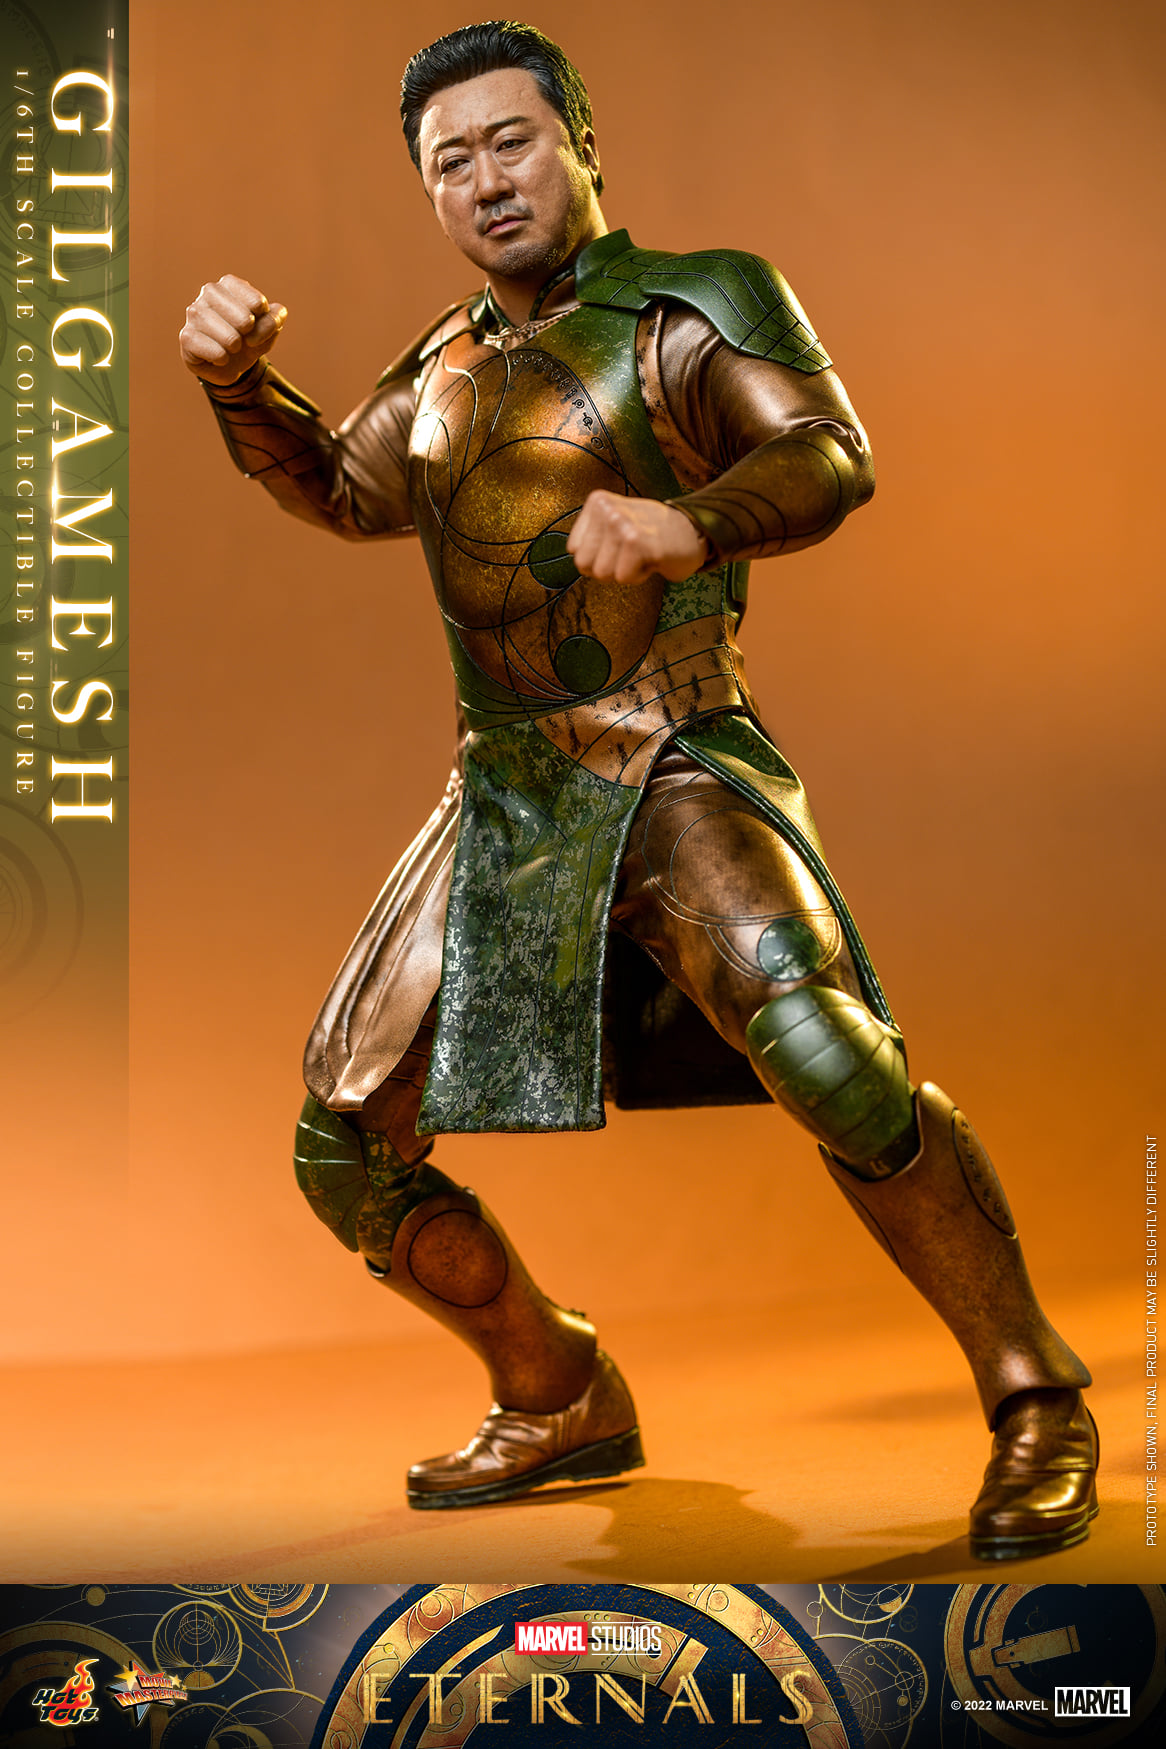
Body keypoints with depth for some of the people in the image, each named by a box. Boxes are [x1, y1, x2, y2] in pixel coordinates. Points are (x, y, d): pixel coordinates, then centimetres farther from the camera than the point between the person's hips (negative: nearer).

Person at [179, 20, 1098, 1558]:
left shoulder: (694, 306, -2)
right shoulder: (447, 367, 17)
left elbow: (829, 458, -18)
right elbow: (340, 492, 28)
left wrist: (689, 518, -41)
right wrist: (237, 381, 7)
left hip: (676, 769, -7)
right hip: (502, 799, 7)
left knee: (821, 1049, -33)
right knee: (348, 1151, 7)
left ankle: (1037, 1404, -15)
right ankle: (563, 1403, 29)